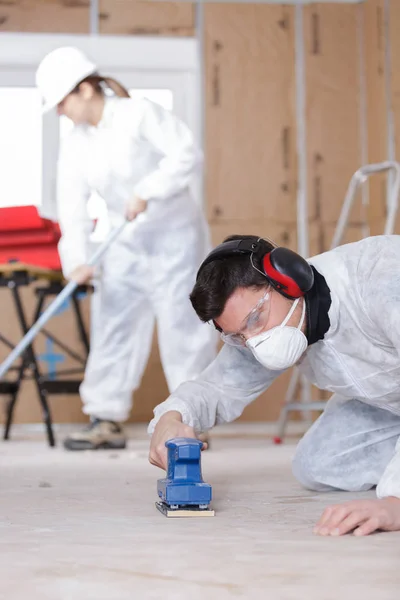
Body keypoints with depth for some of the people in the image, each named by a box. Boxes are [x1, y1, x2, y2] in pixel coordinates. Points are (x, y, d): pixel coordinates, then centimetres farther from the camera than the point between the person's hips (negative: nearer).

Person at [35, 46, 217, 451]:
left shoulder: (139, 115, -13)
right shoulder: (75, 145, 2)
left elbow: (186, 153, -21)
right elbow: (72, 207, -5)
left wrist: (147, 191, -28)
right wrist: (77, 260, -18)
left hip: (174, 233, -6)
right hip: (125, 243, 6)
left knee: (183, 324, -4)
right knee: (113, 326, 3)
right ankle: (107, 420, 10)